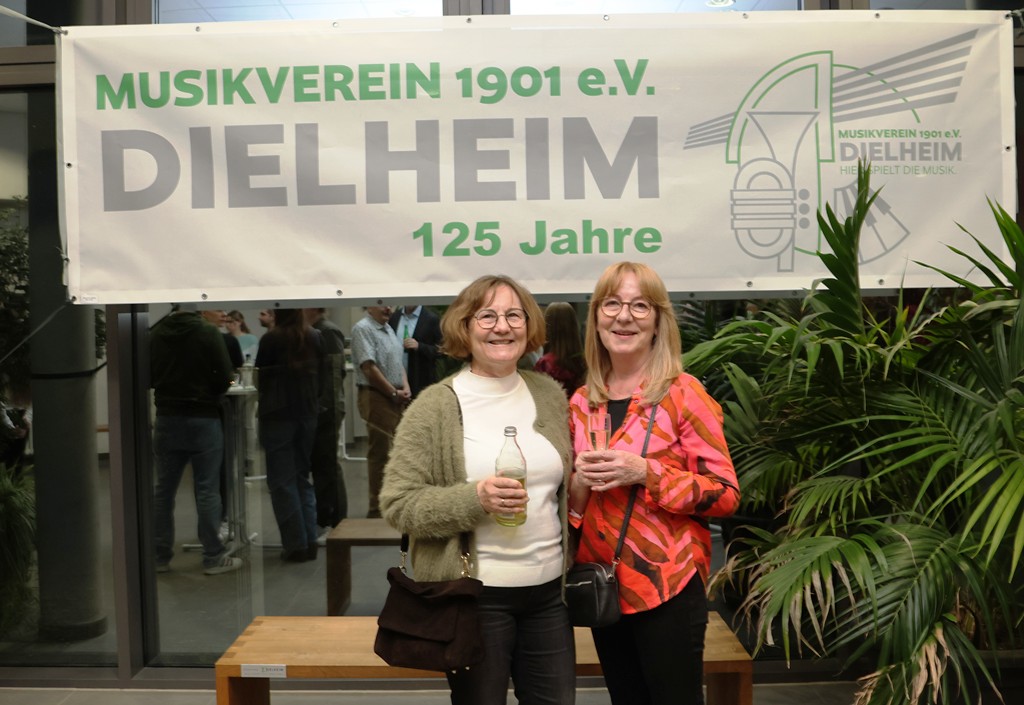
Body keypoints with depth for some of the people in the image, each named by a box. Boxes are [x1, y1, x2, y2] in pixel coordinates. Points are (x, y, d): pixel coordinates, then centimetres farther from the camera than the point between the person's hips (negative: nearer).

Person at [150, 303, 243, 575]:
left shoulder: (154, 335, 0)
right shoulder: (209, 332, -12)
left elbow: (148, 378, 7)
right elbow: (225, 377, -12)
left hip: (167, 419, 4)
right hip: (203, 419, -4)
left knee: (163, 490, 12)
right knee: (207, 490, 1)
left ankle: (160, 556, 19)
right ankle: (213, 557, 6)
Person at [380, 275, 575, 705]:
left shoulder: (549, 395, 6)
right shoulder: (435, 407, -9)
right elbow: (397, 505, -11)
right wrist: (474, 500, -24)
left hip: (549, 590, 5)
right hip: (475, 595, -4)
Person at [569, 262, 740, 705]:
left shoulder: (683, 394, -10)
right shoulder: (581, 403, 5)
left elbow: (726, 494, -12)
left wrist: (644, 472, -22)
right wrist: (579, 482, -8)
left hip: (668, 586, -5)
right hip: (603, 586, 5)